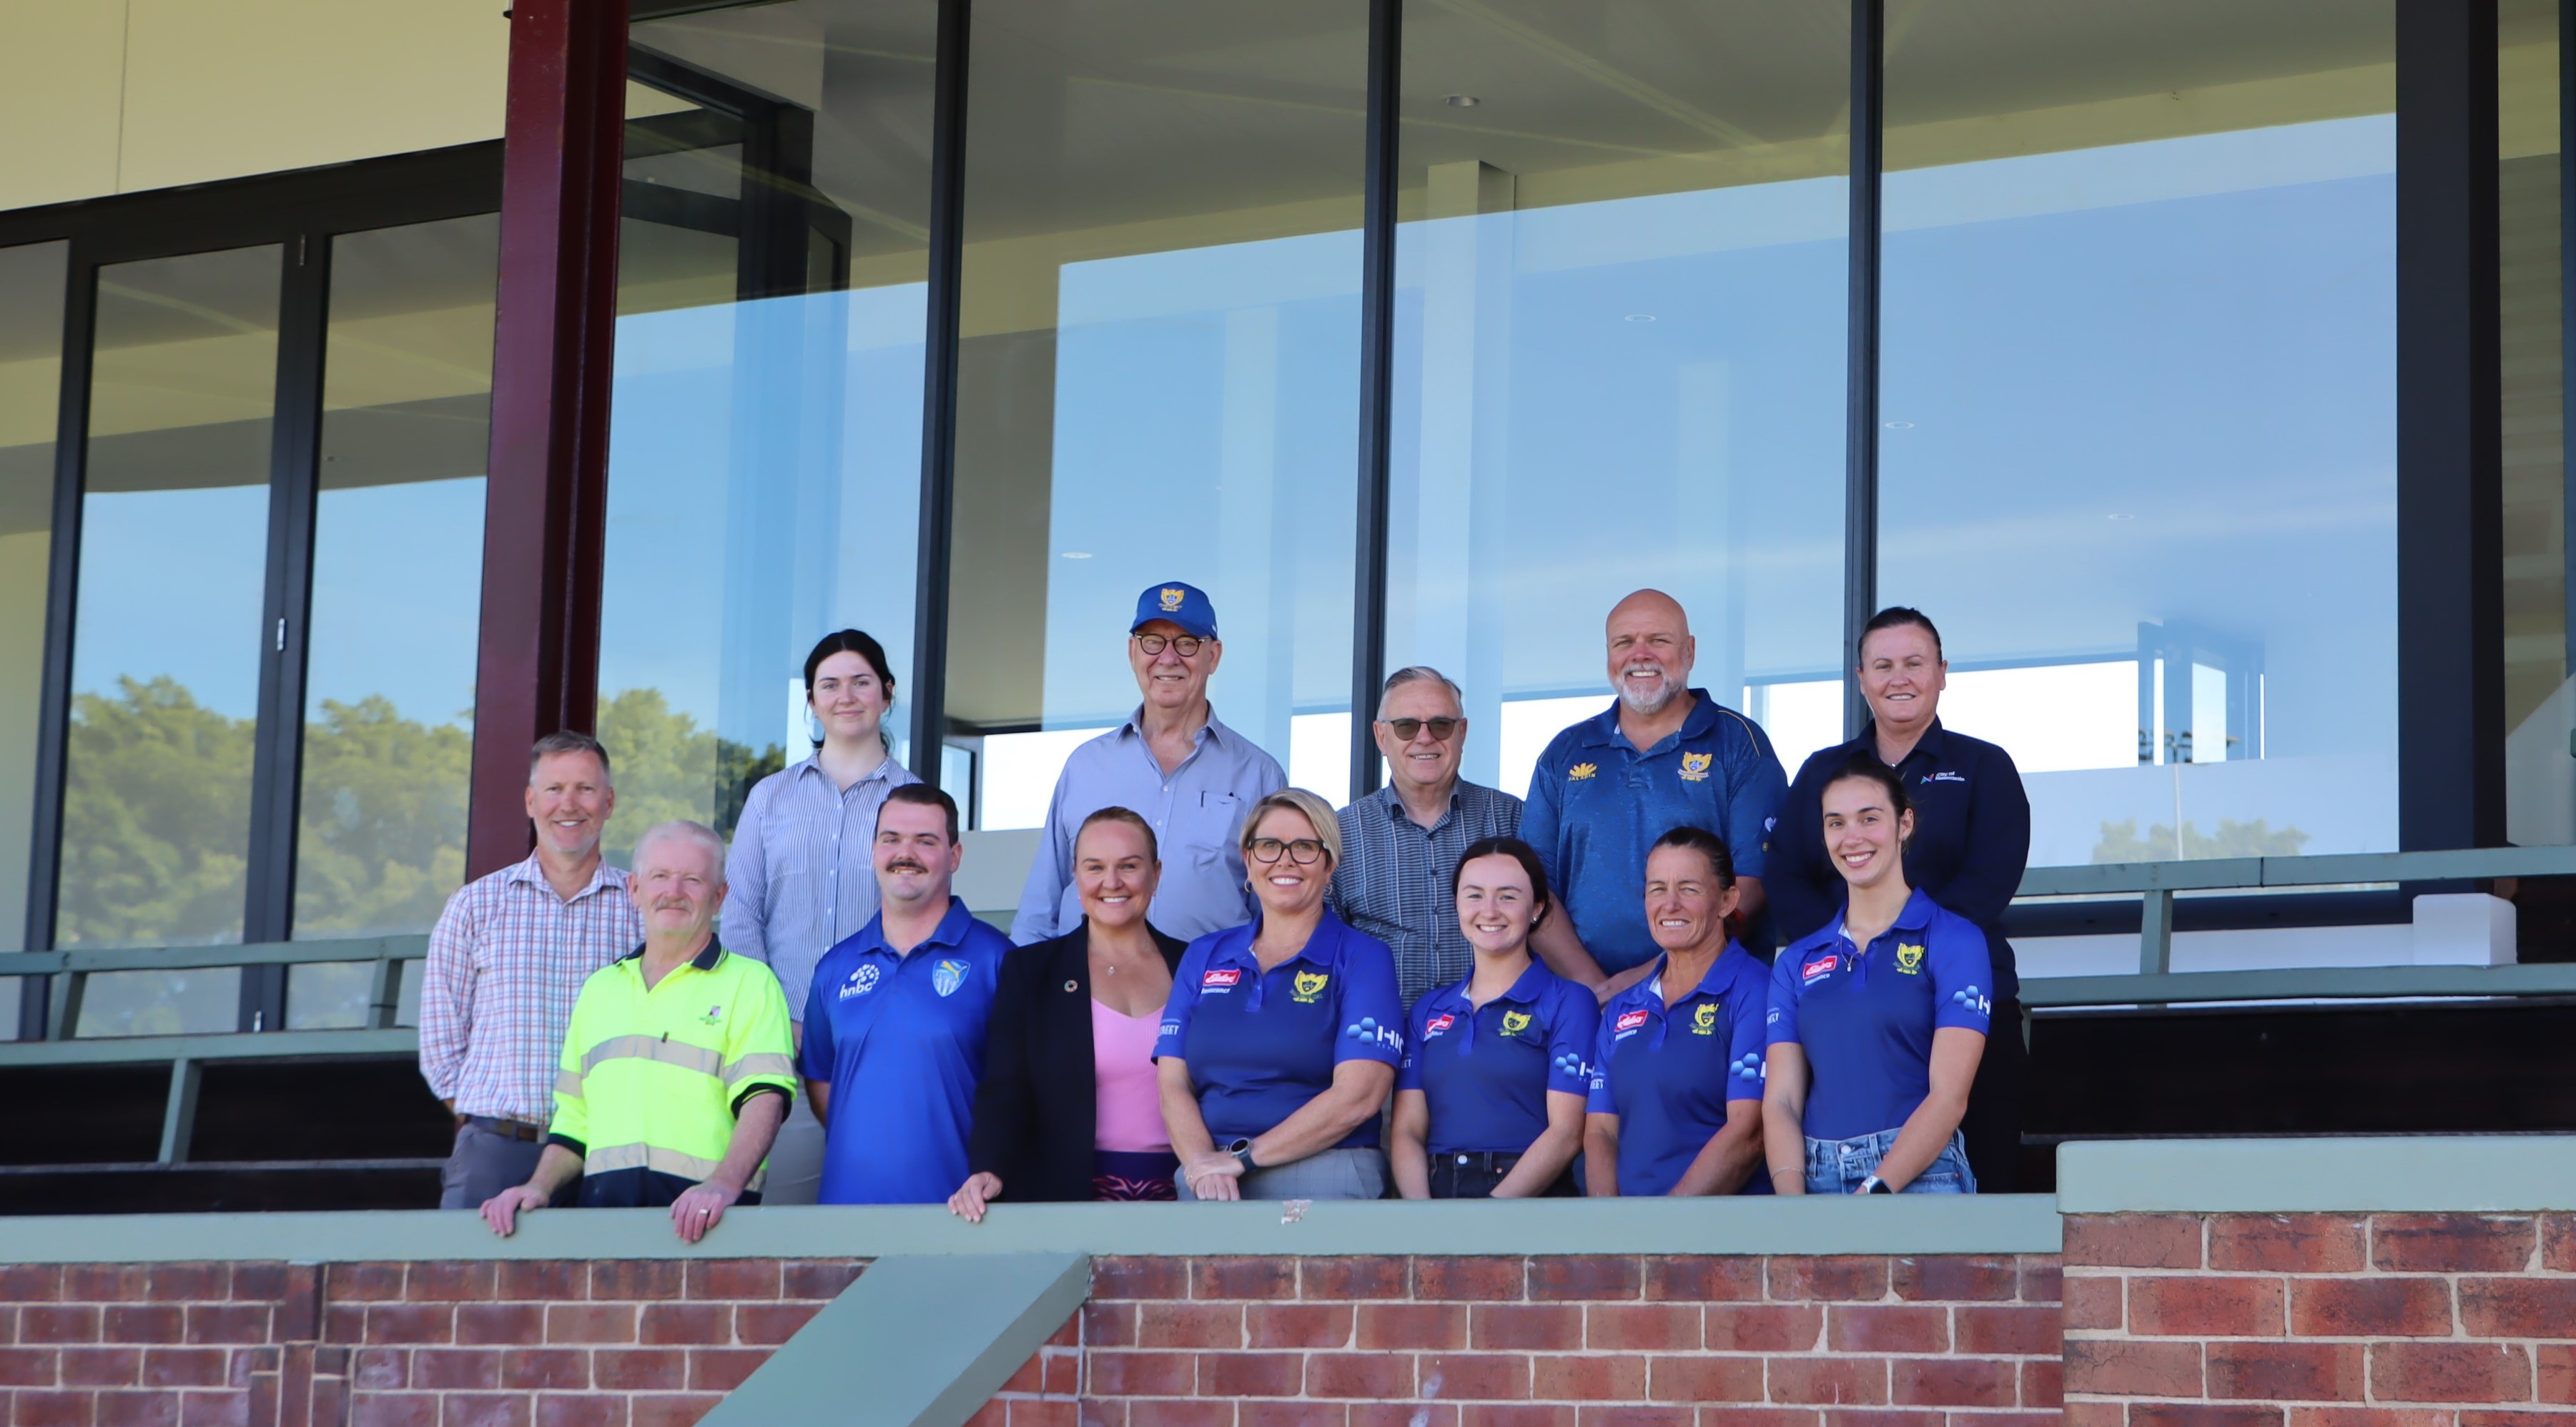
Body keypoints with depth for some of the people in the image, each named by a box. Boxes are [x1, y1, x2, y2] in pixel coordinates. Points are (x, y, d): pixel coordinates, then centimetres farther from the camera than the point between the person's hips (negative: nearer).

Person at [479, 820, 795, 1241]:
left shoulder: (749, 982, 8)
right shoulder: (599, 988, 25)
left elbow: (765, 1098, -7)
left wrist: (725, 1183, -23)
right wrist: (539, 1187, 9)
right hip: (602, 1212, 4)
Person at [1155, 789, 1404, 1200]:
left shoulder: (1362, 958, 5)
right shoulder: (1204, 957, 17)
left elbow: (1358, 1096, -6)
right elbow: (1173, 1082, 9)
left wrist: (1243, 1158, -10)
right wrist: (1203, 1165, -10)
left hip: (1323, 1180, -3)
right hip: (1205, 1187, 3)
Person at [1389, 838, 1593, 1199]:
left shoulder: (1569, 1003, 6)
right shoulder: (1428, 1011, 19)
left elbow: (1566, 1133, -4)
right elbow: (1407, 1131, 11)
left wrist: (1492, 1211, -16)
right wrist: (1421, 1214, -8)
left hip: (1530, 1199, -4)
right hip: (1437, 1192, 4)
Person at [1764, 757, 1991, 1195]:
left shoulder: (1953, 940, 4)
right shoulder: (1797, 961, 16)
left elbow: (1949, 1095, -4)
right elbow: (1780, 1099, 8)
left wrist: (1875, 1192, -14)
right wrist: (1792, 1205, -8)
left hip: (1919, 1176, -3)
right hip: (1816, 1180, 3)